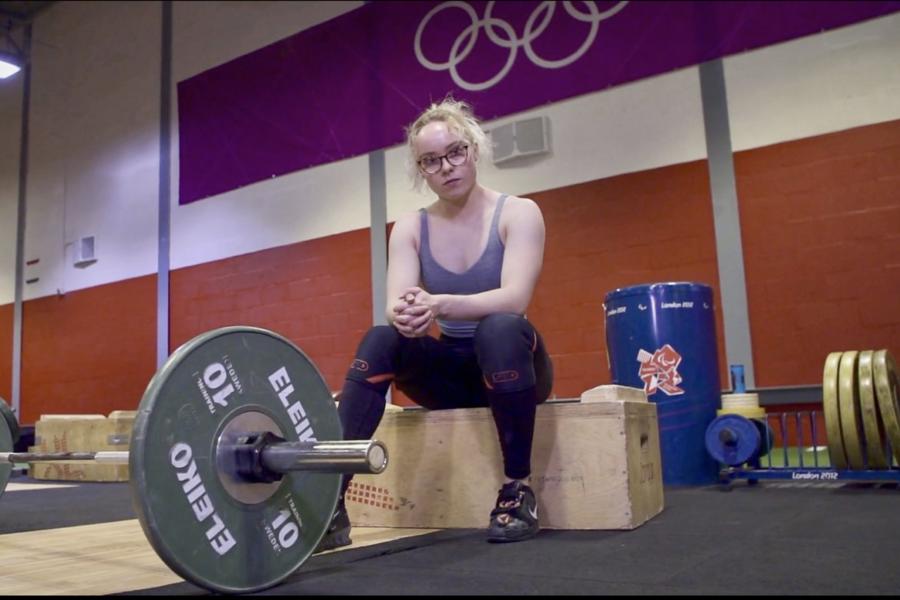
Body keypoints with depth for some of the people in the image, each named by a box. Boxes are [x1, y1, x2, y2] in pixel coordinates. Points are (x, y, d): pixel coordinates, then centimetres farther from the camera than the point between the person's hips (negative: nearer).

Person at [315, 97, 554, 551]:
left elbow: (515, 299, -25)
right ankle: (330, 501, -30)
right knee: (380, 339, -25)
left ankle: (518, 488, -23)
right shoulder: (410, 228, 0)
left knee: (500, 327, -36)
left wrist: (440, 304, -43)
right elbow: (396, 304, -14)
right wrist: (405, 314, -40)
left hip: (508, 361, -3)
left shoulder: (518, 213, -10)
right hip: (452, 370, 3)